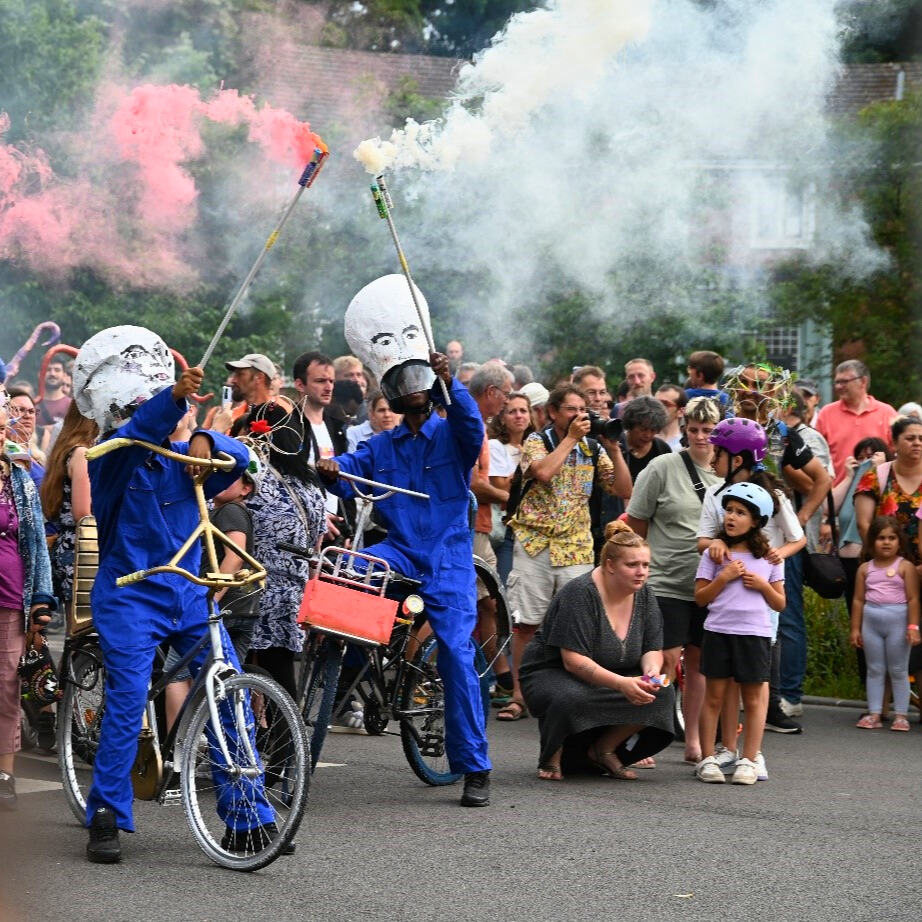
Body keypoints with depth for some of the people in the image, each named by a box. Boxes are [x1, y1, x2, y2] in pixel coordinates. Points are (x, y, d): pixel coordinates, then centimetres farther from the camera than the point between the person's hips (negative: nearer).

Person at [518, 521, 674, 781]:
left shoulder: (643, 595, -2)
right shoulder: (580, 593, -23)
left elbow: (653, 648, 2)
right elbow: (574, 660, -29)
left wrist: (652, 671, -22)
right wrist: (621, 684, -39)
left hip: (608, 677, 6)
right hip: (551, 673, -6)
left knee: (662, 694, -18)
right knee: (571, 699, -40)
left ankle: (604, 749, 0)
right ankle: (552, 757, -9)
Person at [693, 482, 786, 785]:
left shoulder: (768, 559, 8)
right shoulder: (714, 553, 4)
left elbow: (780, 604, 11)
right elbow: (700, 598, 1)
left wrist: (763, 585, -6)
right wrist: (724, 577, -11)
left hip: (755, 634, 1)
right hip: (718, 632, -1)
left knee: (753, 699, 3)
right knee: (714, 696, 2)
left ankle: (749, 761, 8)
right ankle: (707, 759, 5)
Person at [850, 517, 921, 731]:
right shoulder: (865, 568, 7)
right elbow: (858, 600, 8)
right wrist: (855, 629, 5)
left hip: (897, 621, -3)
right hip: (871, 621, 4)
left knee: (898, 671, 4)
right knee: (874, 670, 8)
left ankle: (900, 715, 8)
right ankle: (874, 714, 11)